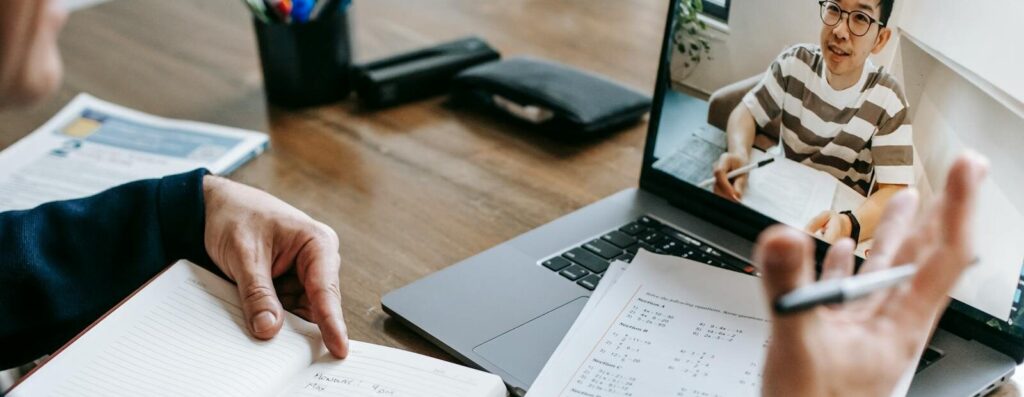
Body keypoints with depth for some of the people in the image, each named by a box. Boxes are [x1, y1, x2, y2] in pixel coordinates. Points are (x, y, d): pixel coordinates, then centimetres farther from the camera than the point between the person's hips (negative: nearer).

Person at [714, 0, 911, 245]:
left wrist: (849, 227, -46)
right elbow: (747, 112, -3)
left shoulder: (888, 100, -16)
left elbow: (895, 192, -23)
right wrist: (739, 154, -29)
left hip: (839, 212, -3)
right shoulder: (796, 62, -8)